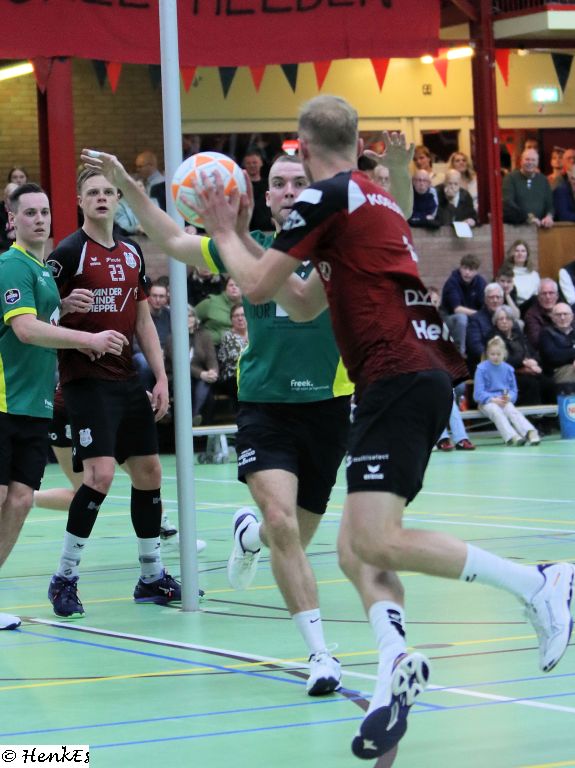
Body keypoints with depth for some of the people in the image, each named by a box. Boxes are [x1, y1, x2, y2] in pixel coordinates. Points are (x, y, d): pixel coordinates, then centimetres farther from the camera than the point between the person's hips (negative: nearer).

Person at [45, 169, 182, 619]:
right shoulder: (70, 252, -7)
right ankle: (64, 579, -6)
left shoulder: (132, 253, 12)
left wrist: (161, 378, 10)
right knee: (100, 474, -18)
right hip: (86, 381, -7)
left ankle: (152, 578, 21)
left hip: (127, 380, 7)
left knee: (149, 473, 9)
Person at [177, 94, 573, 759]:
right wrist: (236, 233, 33)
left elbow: (257, 286, -3)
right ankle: (394, 666, -13)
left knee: (375, 541, -19)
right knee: (355, 549, 5)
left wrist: (225, 235, 16)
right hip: (415, 380, 10)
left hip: (399, 379, -10)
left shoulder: (328, 195, -5)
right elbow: (304, 305, 31)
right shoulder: (370, 199, 24)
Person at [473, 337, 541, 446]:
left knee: (513, 411, -29)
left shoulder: (508, 369, 10)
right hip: (487, 402, -3)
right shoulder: (482, 368, -2)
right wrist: (494, 399, -22)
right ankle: (511, 437, -58)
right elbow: (478, 393, -7)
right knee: (497, 412, -35)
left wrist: (509, 397, -12)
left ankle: (531, 433, -54)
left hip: (504, 401, 3)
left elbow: (514, 391, 13)